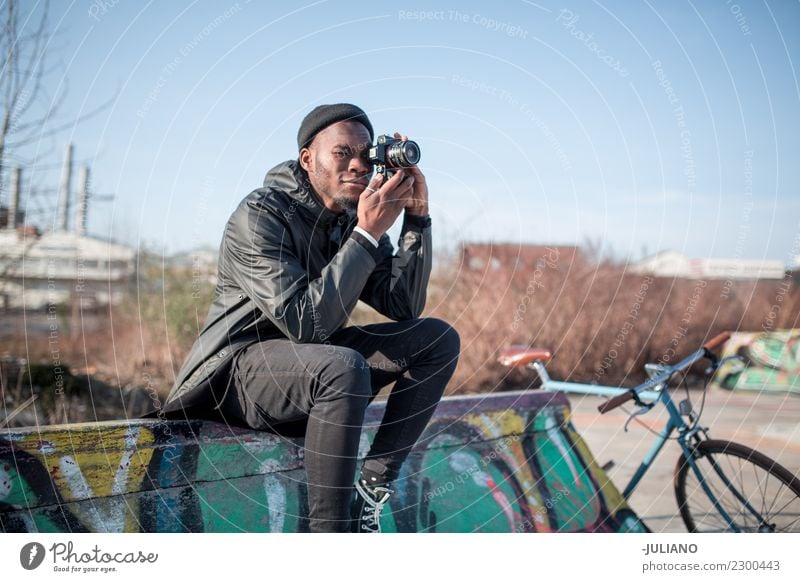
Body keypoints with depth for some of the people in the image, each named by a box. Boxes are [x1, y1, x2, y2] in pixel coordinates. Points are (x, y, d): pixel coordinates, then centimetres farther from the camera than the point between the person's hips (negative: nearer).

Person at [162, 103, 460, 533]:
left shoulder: (355, 217, 2)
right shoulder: (260, 216, -19)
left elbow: (404, 307, -2)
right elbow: (305, 323, -29)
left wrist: (416, 216, -11)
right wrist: (367, 235, -30)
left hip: (314, 364, 8)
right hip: (242, 368, -8)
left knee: (438, 339, -6)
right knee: (344, 367, -38)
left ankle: (372, 485, -11)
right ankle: (328, 530, -27)